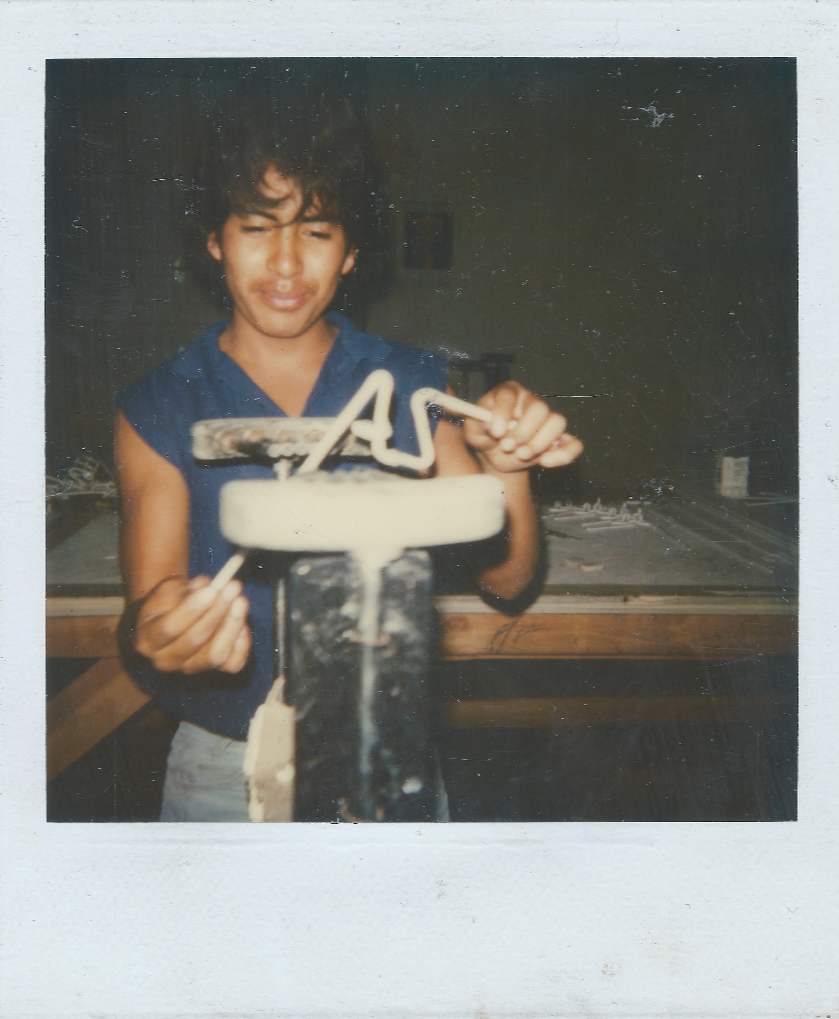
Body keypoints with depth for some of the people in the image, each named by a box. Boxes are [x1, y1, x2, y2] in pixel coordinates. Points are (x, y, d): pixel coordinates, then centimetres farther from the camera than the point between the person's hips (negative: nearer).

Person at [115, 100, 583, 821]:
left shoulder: (413, 385, -2)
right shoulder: (158, 411, -5)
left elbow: (505, 580, -3)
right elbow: (151, 626, -11)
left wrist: (507, 470, -22)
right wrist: (154, 642, -34)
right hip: (225, 766, 0)